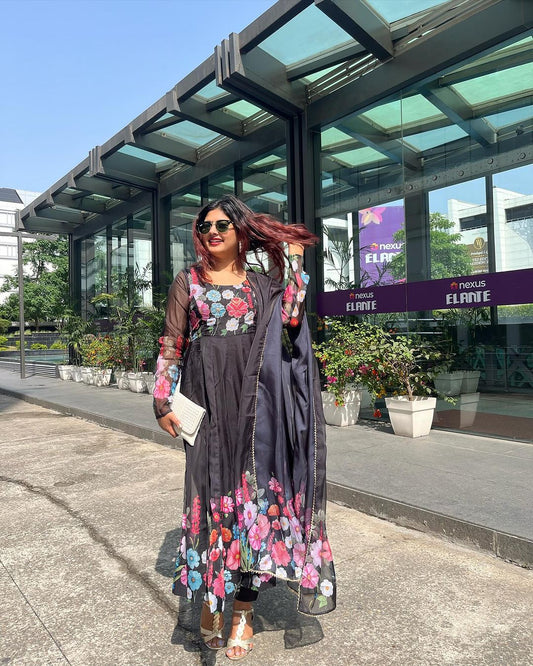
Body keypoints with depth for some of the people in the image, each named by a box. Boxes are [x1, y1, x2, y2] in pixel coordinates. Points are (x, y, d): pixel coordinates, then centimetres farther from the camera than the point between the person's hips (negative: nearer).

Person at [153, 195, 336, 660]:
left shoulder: (260, 280, 11)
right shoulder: (188, 281, 9)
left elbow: (291, 316, -5)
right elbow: (172, 344, 6)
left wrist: (293, 261, -2)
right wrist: (163, 402, -1)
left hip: (253, 400, 1)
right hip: (207, 400, 0)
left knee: (251, 489, 3)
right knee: (211, 488, 3)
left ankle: (243, 607, 17)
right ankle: (209, 593, 24)